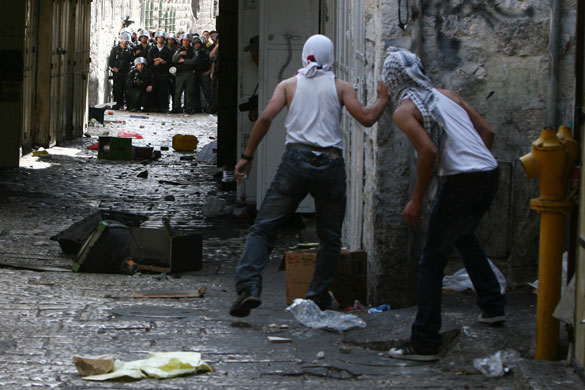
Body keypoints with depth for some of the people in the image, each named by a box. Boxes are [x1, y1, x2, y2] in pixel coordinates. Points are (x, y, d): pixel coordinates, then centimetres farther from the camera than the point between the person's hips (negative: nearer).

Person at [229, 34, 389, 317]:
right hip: (330, 162, 0)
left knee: (264, 227, -1)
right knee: (329, 236, 14)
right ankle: (318, 297, 13)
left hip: (296, 159, 0)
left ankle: (248, 285, -19)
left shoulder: (289, 85, 10)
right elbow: (366, 118, -1)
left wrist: (247, 156, 2)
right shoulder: (340, 87, 8)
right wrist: (382, 100, 18)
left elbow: (266, 117, -2)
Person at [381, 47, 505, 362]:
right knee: (464, 235, 34)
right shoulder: (446, 96, 18)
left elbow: (428, 151, -17)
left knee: (432, 260, -1)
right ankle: (492, 306, 41)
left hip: (461, 181, -8)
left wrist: (416, 200, -10)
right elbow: (487, 131, 16)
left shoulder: (404, 111, -3)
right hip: (489, 174, 8)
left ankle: (424, 343, -5)